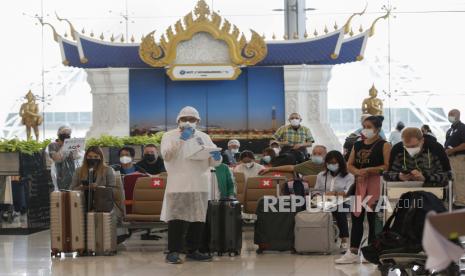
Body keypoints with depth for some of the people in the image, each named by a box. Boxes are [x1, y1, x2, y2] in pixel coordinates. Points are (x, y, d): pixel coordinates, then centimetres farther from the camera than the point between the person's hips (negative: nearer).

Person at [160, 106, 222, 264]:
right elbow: (166, 155, -11)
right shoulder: (170, 136, 6)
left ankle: (193, 251, 13)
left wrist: (216, 157, -8)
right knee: (177, 219, -11)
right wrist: (180, 139, -19)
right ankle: (173, 251, -9)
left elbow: (214, 162, 15)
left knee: (198, 219, 5)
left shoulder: (204, 137, 17)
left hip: (200, 185, 4)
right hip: (178, 185, -4)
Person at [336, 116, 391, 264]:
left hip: (375, 183, -6)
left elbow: (387, 166, -13)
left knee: (373, 217, -2)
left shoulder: (384, 145, -3)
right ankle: (353, 253, 8)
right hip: (359, 183, 6)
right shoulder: (358, 145, 15)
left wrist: (368, 170, -18)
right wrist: (357, 172, -10)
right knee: (356, 217, 5)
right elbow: (349, 165, 12)